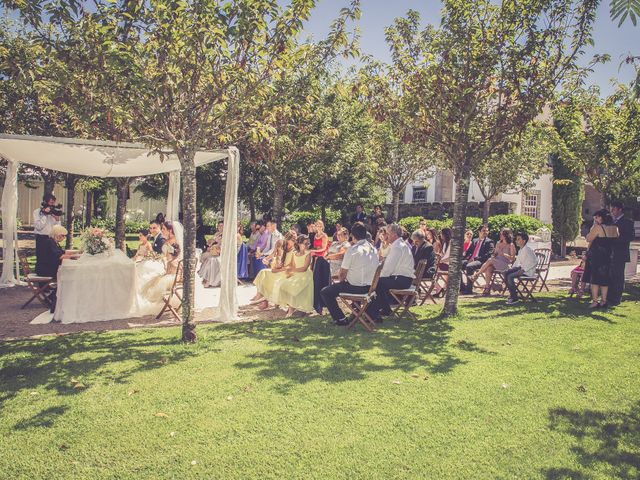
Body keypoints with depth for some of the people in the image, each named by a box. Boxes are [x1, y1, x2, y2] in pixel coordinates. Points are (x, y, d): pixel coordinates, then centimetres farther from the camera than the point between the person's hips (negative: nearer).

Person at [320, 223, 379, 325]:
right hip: (370, 287, 7)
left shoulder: (352, 250, -16)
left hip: (355, 287, -7)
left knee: (325, 292, 6)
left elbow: (342, 273, -11)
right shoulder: (373, 249, 5)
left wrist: (341, 280, 13)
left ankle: (340, 319, 4)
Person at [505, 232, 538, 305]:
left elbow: (534, 262, -22)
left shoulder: (527, 249, -17)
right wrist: (512, 268, 7)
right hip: (521, 267, 9)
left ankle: (514, 298, -16)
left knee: (510, 276, -24)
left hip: (528, 271, -9)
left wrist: (523, 269, -23)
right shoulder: (521, 250, 13)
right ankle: (512, 293, 0)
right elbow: (518, 260, 23)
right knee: (506, 273, -5)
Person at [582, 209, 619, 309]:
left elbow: (588, 239, -11)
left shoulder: (598, 227, -16)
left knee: (594, 279, 0)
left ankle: (595, 301, -1)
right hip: (608, 257, 6)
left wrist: (594, 226, -8)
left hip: (596, 257, -6)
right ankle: (603, 301, 16)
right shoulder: (615, 228, 4)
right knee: (605, 280, 13)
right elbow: (616, 239, 17)